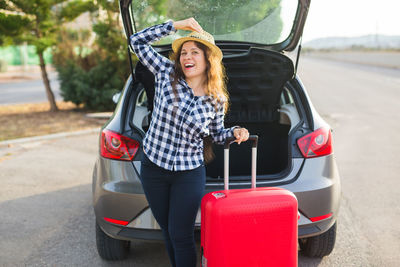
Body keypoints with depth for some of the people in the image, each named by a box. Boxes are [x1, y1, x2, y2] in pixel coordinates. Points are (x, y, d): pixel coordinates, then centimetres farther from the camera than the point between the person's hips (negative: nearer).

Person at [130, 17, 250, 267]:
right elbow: (137, 41, -6)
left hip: (190, 173, -1)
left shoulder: (216, 100, -5)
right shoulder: (167, 73, -7)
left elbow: (217, 134, 11)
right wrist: (176, 25, -10)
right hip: (153, 168, 2)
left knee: (181, 235, 0)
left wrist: (235, 132, -10)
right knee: (167, 231, 16)